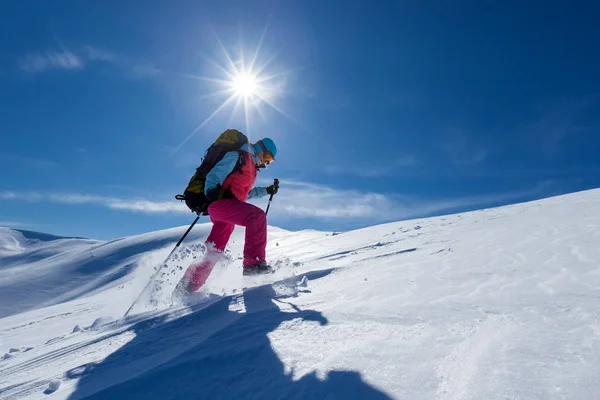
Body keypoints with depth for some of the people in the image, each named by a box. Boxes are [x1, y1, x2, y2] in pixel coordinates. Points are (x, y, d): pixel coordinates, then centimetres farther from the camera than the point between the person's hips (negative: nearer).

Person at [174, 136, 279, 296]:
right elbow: (214, 174, -10)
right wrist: (211, 190, -29)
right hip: (222, 202, -10)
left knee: (214, 251, 11)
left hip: (226, 209, 10)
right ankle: (254, 262, -33)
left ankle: (185, 288, 19)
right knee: (257, 215, -28)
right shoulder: (238, 156, 1)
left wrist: (267, 190, 32)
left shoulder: (251, 167, 28)